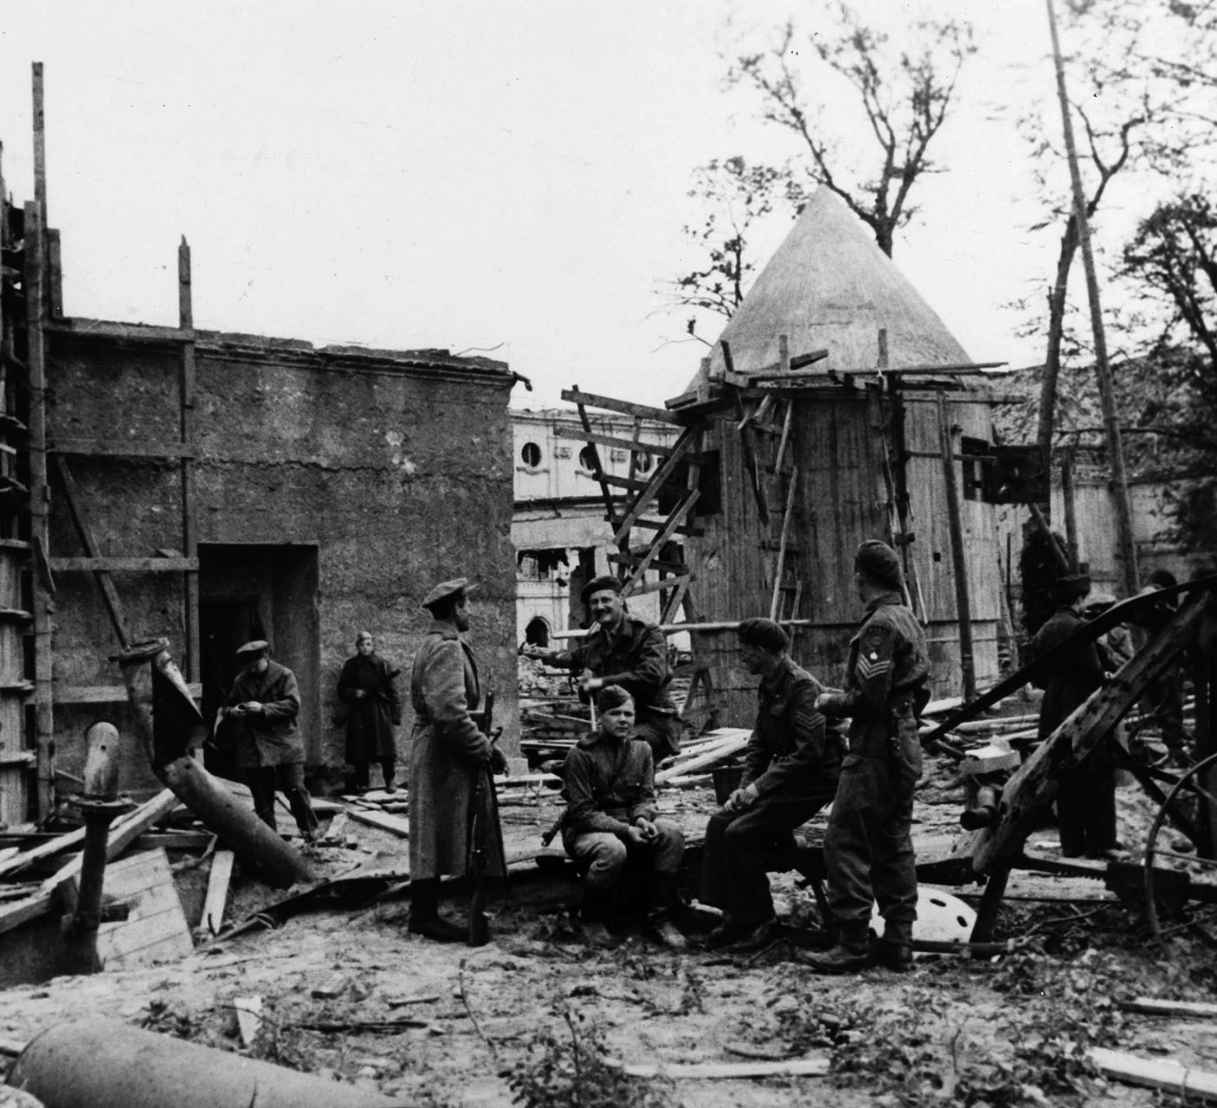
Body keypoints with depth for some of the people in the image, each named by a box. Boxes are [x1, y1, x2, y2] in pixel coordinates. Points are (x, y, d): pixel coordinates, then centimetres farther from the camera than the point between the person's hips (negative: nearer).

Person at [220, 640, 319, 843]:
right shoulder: (240, 681, 12)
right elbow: (226, 707, 20)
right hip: (252, 748, 4)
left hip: (284, 744, -4)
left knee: (295, 789, -5)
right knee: (262, 797, 7)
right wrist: (232, 712, -5)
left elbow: (292, 704, -11)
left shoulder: (284, 675, -1)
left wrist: (263, 709, -19)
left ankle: (310, 831, 11)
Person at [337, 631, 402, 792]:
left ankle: (390, 781, 5)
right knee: (359, 749, 0)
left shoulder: (382, 665, 4)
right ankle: (361, 783, 11)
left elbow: (392, 691, 2)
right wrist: (354, 693, -11)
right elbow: (342, 690, 10)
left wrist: (395, 714, -4)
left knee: (386, 749, -7)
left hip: (380, 712, -1)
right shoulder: (351, 665, 7)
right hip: (358, 713, 1)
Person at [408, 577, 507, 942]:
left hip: (437, 751, 10)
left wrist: (483, 744, 15)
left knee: (433, 837, 13)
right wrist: (484, 749, -18)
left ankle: (424, 913, 20)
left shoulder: (434, 644, 17)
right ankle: (425, 916, 4)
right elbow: (450, 712, -27)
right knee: (435, 835, -3)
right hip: (444, 754, -10)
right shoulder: (447, 648, -16)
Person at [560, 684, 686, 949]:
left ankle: (661, 917, -12)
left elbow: (645, 797, 7)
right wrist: (625, 830, -25)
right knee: (613, 849, -38)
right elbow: (583, 811, -14)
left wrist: (642, 819, -19)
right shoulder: (580, 754, -12)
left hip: (628, 824, 5)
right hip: (585, 830, -5)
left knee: (671, 833, -23)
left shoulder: (641, 749, 5)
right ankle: (593, 921, -11)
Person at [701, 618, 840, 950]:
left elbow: (809, 751, -25)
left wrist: (759, 786, -23)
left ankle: (757, 922, -5)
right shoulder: (767, 687, 11)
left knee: (741, 833, -20)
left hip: (812, 782, -9)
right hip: (783, 777, 9)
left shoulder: (803, 687, -18)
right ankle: (734, 916, -1)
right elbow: (758, 743, 15)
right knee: (719, 823, -5)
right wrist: (745, 787, 0)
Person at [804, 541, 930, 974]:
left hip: (875, 749, -10)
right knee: (894, 843, 13)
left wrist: (830, 702, -6)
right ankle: (898, 942, 17)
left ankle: (853, 942, -2)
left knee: (845, 841, -5)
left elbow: (869, 697, -21)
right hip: (906, 746, 10)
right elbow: (921, 691, 18)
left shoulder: (879, 625, -16)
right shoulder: (910, 620, 14)